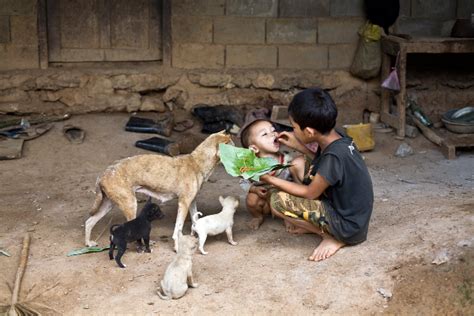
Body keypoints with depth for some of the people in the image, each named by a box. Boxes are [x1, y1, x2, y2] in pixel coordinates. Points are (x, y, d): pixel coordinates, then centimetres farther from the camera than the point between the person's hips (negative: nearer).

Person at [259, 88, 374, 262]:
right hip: (355, 215, 9)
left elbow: (310, 194, -15)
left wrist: (271, 179, -8)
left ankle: (333, 237, -5)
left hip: (349, 227, -9)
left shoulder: (334, 156, -27)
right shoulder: (336, 137, -4)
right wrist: (298, 146, 10)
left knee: (278, 201, -16)